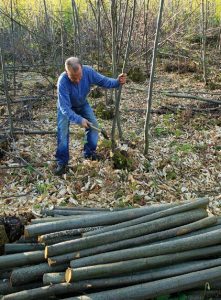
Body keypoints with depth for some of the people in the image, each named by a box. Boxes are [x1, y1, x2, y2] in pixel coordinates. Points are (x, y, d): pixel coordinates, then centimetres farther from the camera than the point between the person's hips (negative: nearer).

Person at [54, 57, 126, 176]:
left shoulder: (88, 71, -31)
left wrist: (117, 82, -32)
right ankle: (62, 161, -7)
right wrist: (78, 120, -52)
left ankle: (89, 152, 17)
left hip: (82, 104, 4)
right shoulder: (63, 82, -42)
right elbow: (65, 107, -42)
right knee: (63, 131, -17)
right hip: (66, 106, -4)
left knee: (94, 125, -2)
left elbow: (103, 81, -15)